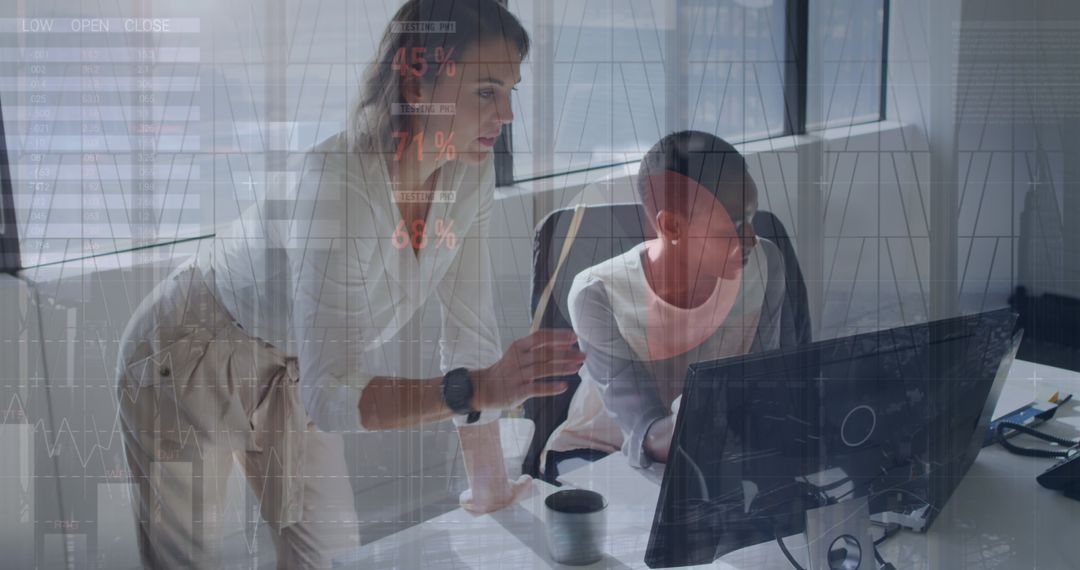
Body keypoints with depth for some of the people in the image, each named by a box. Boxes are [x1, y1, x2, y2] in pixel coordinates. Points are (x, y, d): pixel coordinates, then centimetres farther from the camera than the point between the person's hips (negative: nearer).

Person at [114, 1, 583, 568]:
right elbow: (331, 396, -39)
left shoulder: (469, 172, -15)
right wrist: (475, 390, -50)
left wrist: (490, 483, -8)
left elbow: (470, 331, -9)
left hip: (291, 367, 7)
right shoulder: (336, 185, -38)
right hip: (189, 356, -6)